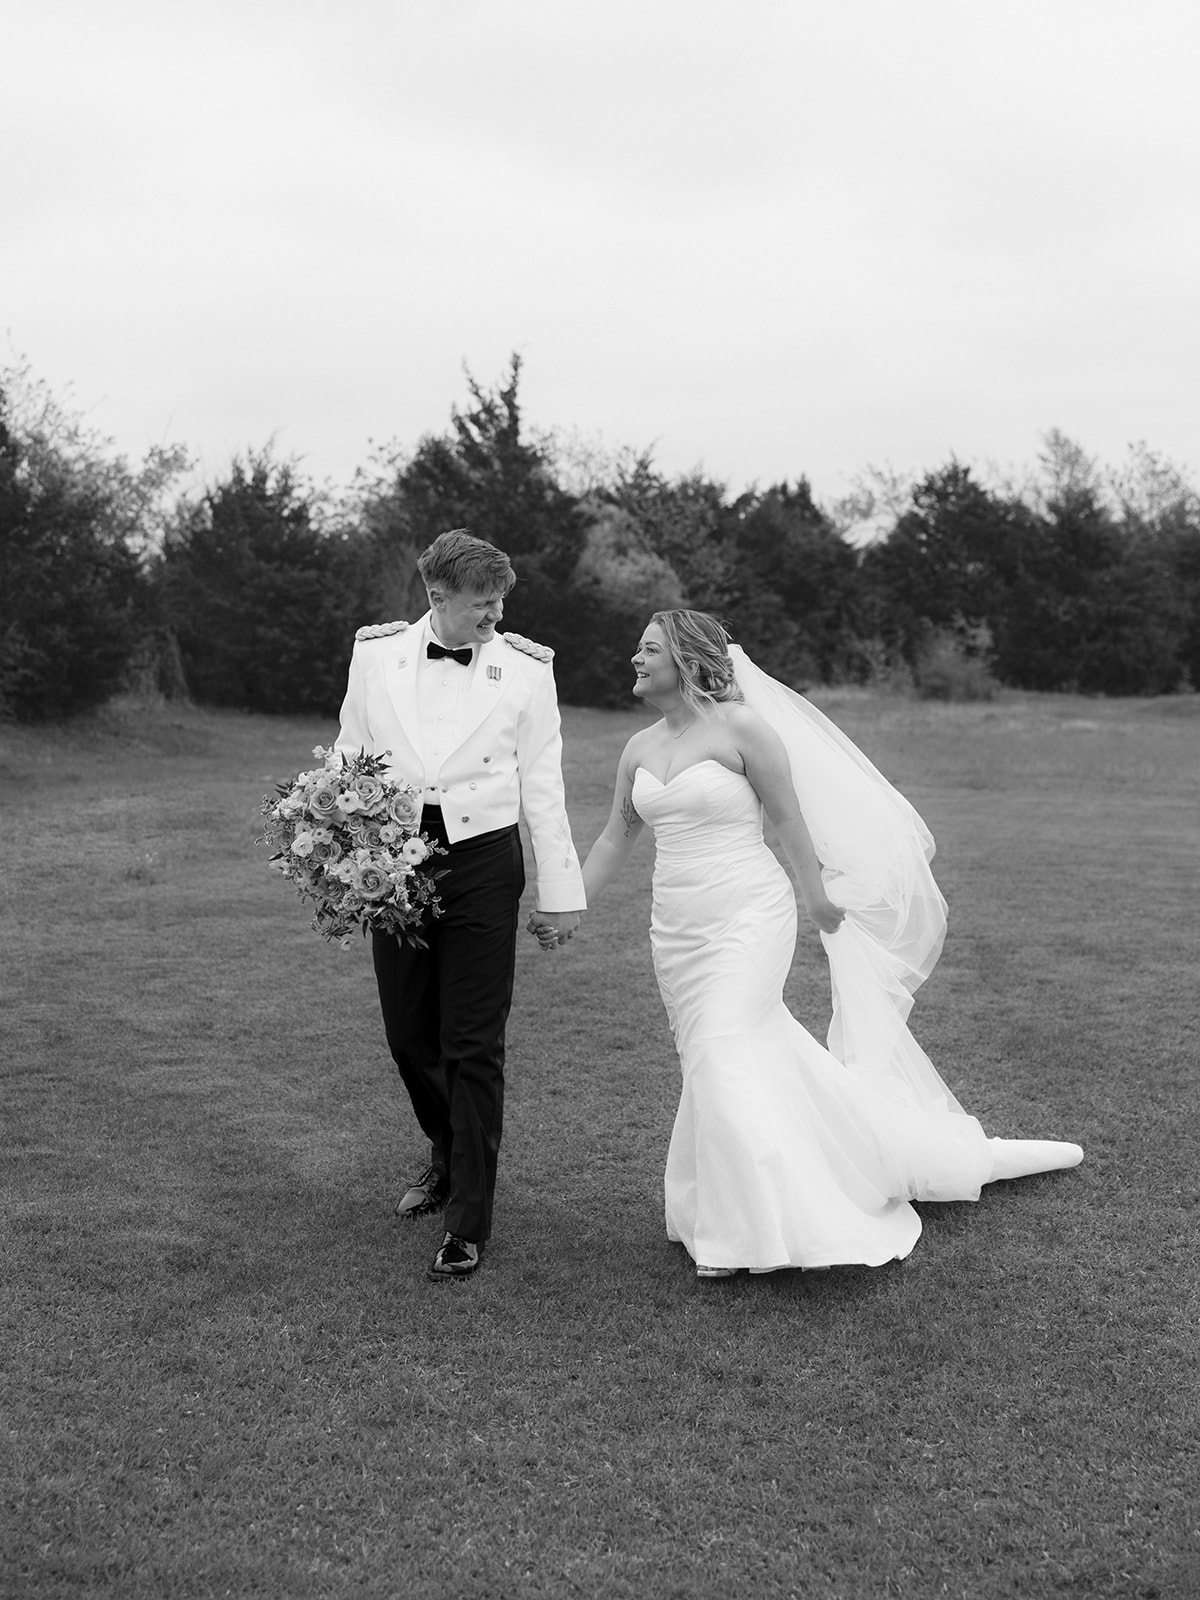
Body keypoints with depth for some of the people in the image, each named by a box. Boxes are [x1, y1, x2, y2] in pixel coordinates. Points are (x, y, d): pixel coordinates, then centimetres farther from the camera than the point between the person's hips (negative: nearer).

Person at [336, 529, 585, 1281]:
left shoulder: (526, 667, -3)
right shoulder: (376, 652, 1)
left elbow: (543, 788, 1)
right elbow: (348, 760, 8)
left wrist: (561, 892, 1)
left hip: (481, 860, -3)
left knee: (473, 1047, -1)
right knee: (408, 1034, 13)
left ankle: (469, 1225, 10)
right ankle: (449, 1155, 43)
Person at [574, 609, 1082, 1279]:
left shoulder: (739, 727, -11)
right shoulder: (640, 749, 8)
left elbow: (788, 813, -6)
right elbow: (618, 836, 14)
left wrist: (818, 894, -1)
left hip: (748, 920, -6)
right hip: (677, 932, 6)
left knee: (725, 1056, -10)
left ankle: (736, 1229, 5)